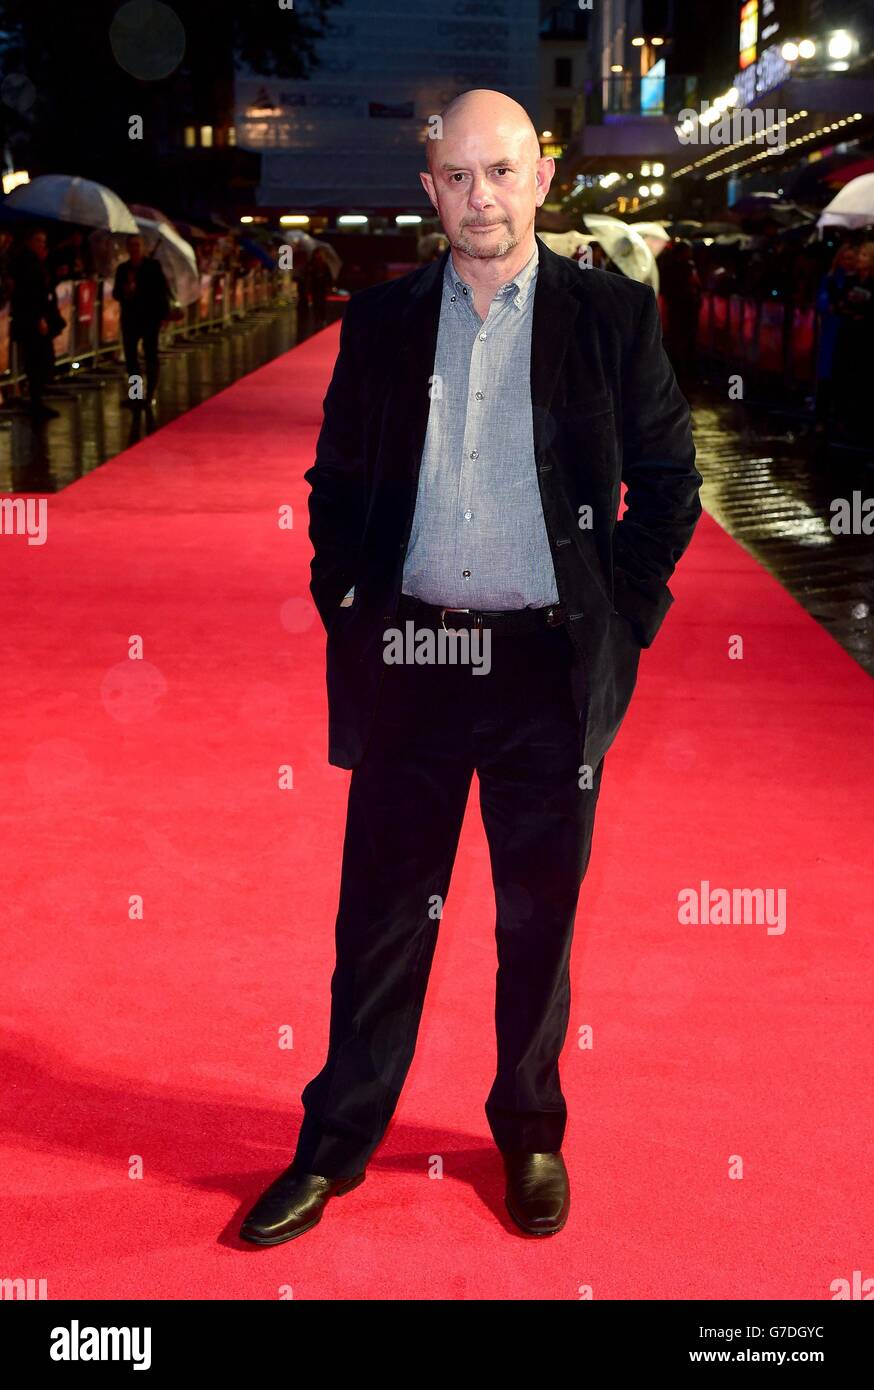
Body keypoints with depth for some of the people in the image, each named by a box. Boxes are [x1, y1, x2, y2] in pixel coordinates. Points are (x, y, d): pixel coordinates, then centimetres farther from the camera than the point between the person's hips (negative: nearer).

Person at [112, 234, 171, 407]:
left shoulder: (153, 265, -1)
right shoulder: (123, 268, 8)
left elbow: (163, 289, -3)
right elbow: (116, 294, 8)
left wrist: (164, 313, -8)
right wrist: (124, 291, -14)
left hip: (150, 316, -4)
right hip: (130, 317, 4)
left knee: (150, 355, -1)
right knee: (130, 355, 3)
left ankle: (150, 394, 3)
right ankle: (135, 394, 12)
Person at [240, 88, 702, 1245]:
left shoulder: (611, 315, 0)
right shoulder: (381, 321, 5)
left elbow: (669, 480, 2)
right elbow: (334, 483, 11)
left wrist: (624, 617, -3)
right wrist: (345, 606, 2)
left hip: (552, 668, -1)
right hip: (409, 661, 1)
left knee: (539, 918, 12)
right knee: (382, 915, 9)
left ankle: (532, 1135, 30)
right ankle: (337, 1143, 24)